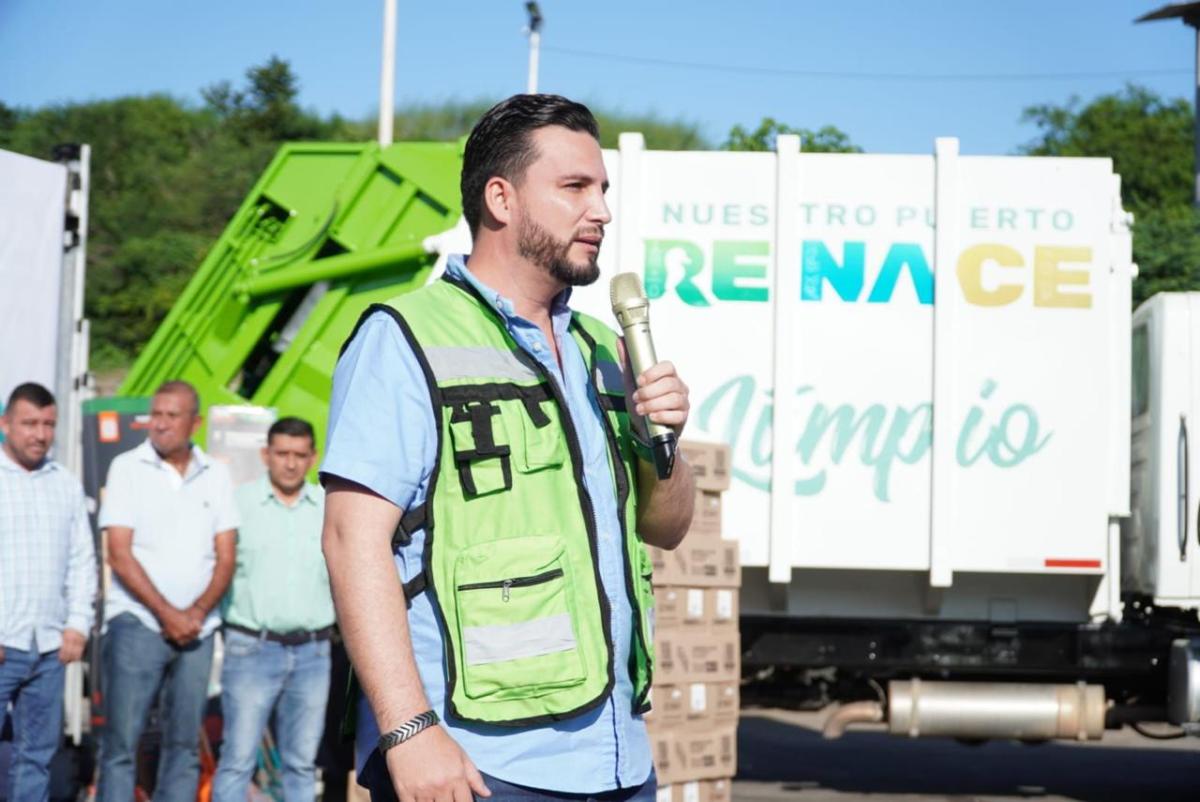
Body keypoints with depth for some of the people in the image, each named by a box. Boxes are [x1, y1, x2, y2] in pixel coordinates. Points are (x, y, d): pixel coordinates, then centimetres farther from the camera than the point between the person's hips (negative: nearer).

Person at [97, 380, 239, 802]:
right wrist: (167, 613, -11)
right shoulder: (128, 467, 1)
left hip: (197, 627, 3)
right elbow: (120, 556, -5)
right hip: (137, 623, -3)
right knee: (121, 741, -6)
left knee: (185, 744, 4)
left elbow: (225, 558, 6)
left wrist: (198, 612, -10)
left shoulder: (216, 475, 9)